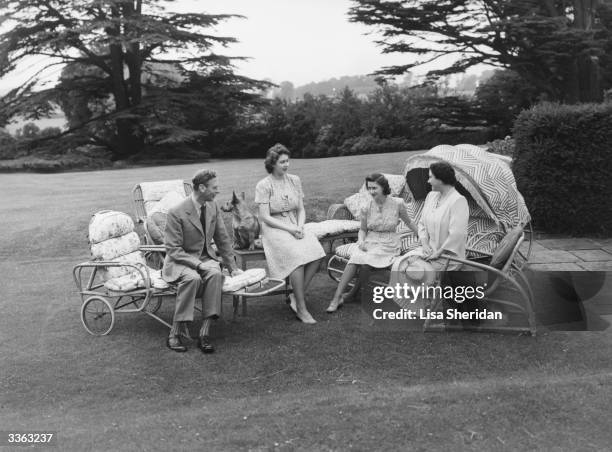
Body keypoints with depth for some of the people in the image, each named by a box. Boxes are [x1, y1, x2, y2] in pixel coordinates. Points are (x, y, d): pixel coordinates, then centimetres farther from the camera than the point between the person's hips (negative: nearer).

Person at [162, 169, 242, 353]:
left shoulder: (212, 206, 2)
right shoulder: (176, 213, -17)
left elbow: (223, 239, 11)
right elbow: (173, 250, -16)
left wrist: (232, 266, 9)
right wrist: (198, 264, -27)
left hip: (206, 257, 5)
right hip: (180, 261, -4)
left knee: (215, 273, -30)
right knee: (193, 278, -37)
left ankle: (204, 333, -29)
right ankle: (175, 333, -25)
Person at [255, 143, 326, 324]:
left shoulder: (294, 180, 10)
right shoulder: (263, 185, -5)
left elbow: (301, 209, 11)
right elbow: (264, 217, -9)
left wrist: (300, 227, -9)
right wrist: (289, 229, -17)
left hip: (295, 226, 5)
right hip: (273, 228, -5)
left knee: (316, 254, -24)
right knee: (297, 255, -31)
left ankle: (296, 296, -8)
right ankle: (301, 309, -21)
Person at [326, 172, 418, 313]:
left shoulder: (397, 204, -7)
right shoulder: (367, 208, 0)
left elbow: (409, 223, 9)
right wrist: (361, 241, -9)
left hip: (389, 244, -2)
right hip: (370, 242, 2)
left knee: (366, 259, -30)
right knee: (355, 258, -28)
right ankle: (337, 297, -28)